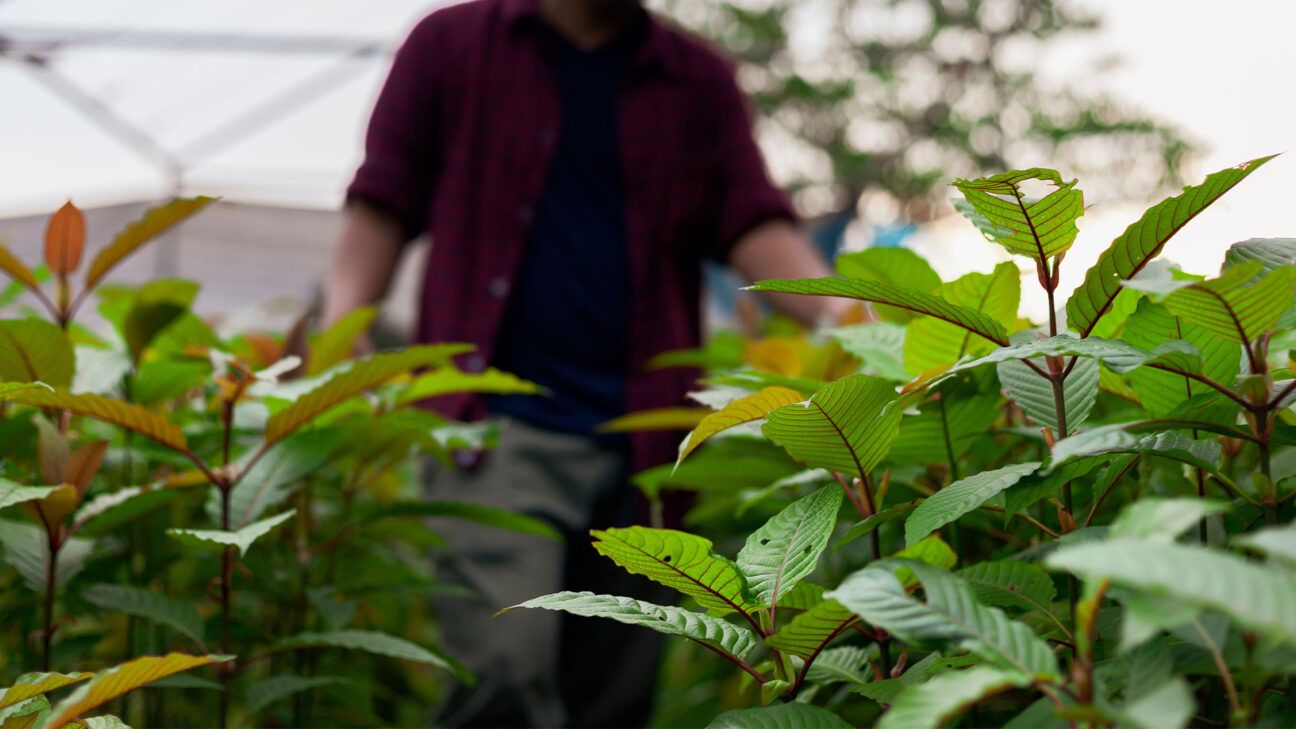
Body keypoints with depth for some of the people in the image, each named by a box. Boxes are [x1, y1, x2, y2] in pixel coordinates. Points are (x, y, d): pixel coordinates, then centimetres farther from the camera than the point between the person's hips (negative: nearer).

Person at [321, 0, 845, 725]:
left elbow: (757, 224, 2)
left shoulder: (700, 80, 14)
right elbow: (383, 208, 7)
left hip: (642, 442, 3)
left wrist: (841, 319, -17)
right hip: (497, 421, -3)